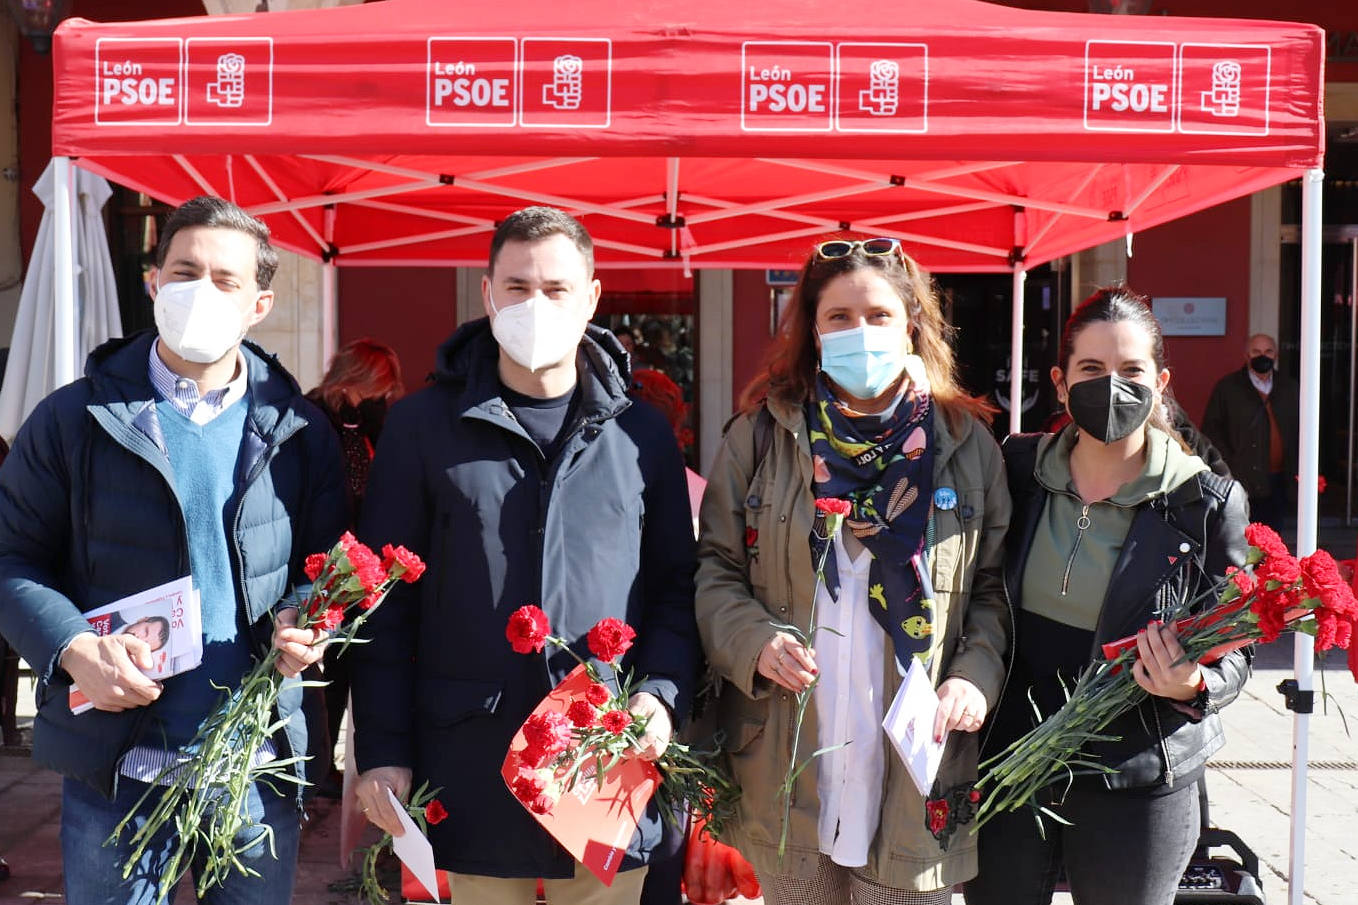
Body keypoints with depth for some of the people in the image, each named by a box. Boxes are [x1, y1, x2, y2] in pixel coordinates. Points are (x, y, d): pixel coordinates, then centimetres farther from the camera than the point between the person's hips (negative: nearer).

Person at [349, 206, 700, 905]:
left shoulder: (641, 435, 6)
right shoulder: (423, 426, 2)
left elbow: (676, 587, 10)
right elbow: (385, 602, 2)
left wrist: (663, 693, -7)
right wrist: (382, 750, -3)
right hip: (470, 772, -1)